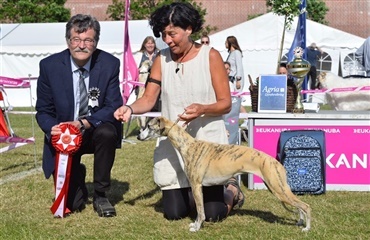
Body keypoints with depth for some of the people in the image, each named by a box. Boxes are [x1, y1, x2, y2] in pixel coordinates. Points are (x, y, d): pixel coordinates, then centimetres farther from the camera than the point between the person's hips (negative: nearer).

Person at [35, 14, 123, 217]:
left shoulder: (110, 64, -11)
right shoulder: (49, 66, -10)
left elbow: (113, 107, -13)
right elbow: (43, 111, -3)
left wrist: (83, 123, -29)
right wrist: (52, 128, -27)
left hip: (97, 130, 1)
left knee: (106, 132, -36)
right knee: (70, 204, -11)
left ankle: (100, 195, -14)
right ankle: (77, 175, 28)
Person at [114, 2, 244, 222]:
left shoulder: (211, 56, -7)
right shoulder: (162, 59, 2)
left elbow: (226, 103, -8)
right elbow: (148, 100, -2)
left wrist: (202, 109, -29)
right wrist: (130, 108, -24)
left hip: (208, 140, -3)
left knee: (212, 214, -6)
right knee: (173, 212, 1)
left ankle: (231, 191, 28)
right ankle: (192, 192, 34)